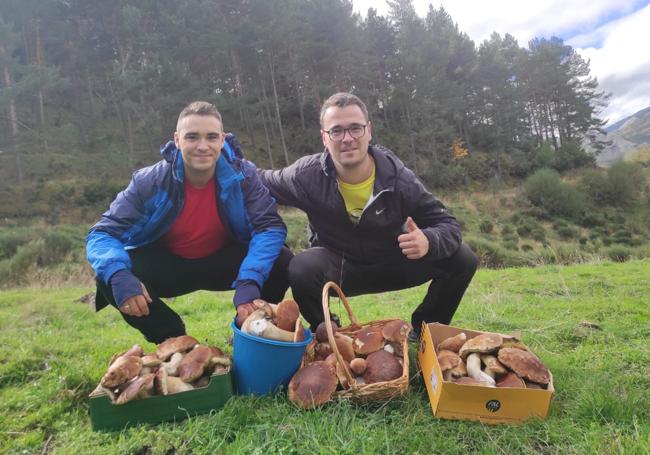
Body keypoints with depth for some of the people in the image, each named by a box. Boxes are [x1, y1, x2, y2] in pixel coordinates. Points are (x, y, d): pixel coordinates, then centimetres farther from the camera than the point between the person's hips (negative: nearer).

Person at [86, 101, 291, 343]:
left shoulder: (242, 175, -20)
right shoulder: (149, 181, -20)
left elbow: (271, 226, -26)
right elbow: (101, 234, -19)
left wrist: (249, 282, -43)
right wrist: (118, 275, -42)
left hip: (224, 261, 0)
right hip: (168, 265, 1)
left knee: (281, 262, -26)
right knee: (107, 279, -25)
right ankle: (175, 341, -1)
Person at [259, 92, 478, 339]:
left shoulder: (398, 177, -18)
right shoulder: (307, 175, -18)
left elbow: (448, 224, -15)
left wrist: (428, 241, -39)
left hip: (393, 263, 2)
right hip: (338, 267, -1)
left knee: (462, 259, -15)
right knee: (302, 269, -35)